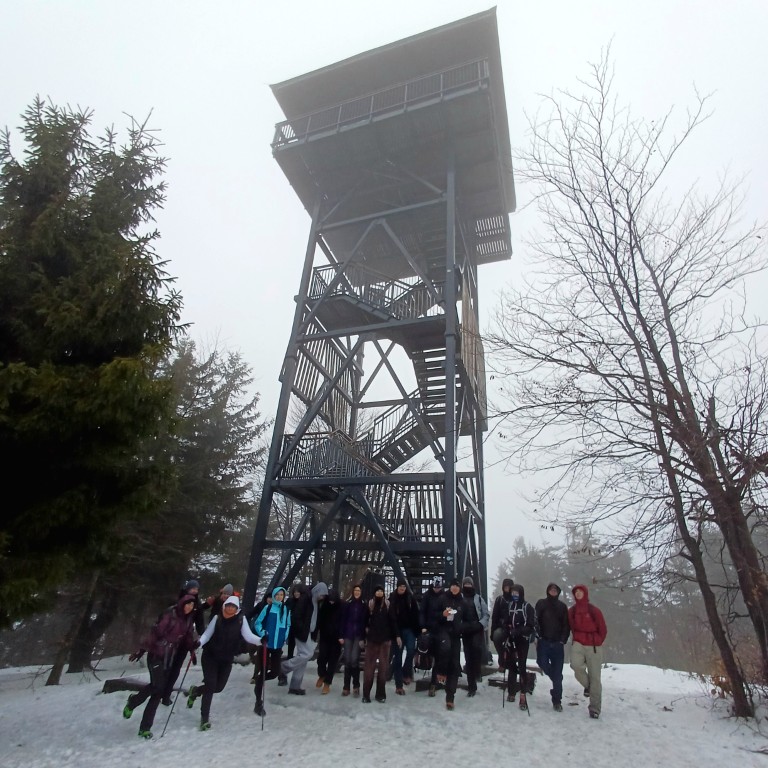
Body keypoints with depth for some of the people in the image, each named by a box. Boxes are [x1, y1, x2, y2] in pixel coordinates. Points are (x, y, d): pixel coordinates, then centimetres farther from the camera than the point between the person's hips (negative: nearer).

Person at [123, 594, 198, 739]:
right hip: (156, 654, -6)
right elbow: (155, 632, -16)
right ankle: (133, 701, 14)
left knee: (159, 691, 6)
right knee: (157, 686, -14)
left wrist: (192, 651, 6)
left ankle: (145, 727, 16)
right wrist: (142, 649, -17)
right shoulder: (169, 614, -15)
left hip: (169, 658, 6)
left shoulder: (188, 620, 5)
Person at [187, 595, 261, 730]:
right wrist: (199, 643, -29)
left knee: (219, 687, 9)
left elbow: (248, 635, -17)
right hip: (210, 656, -2)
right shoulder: (217, 618, -13)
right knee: (210, 685, -7)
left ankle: (196, 690, 39)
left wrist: (260, 640, -35)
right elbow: (207, 634, -9)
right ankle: (205, 717, 16)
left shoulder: (241, 619, -12)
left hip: (227, 659, 2)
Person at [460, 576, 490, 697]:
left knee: (477, 647, -28)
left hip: (477, 629, -1)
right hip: (466, 631, 1)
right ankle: (472, 687, 15)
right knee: (468, 659, 4)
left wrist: (480, 624, -9)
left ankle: (477, 671, -3)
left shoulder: (478, 598, 6)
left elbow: (486, 614, 7)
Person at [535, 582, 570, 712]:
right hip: (544, 641, -1)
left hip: (557, 643, 1)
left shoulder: (562, 606, 8)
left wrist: (563, 640, -3)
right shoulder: (541, 603, 4)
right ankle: (555, 679, 18)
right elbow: (535, 621, 1)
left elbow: (566, 625, 7)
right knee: (542, 663, -15)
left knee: (557, 674, 1)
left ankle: (557, 701, 12)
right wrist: (538, 636, -9)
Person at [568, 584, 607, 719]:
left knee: (595, 677, 2)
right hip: (578, 644, 1)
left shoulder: (595, 611, -6)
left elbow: (603, 630, 4)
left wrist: (596, 643, 7)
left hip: (594, 646, -1)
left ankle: (595, 708, 17)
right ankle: (587, 685, 7)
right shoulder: (571, 611, 2)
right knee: (575, 664, -25)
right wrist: (577, 639, 6)